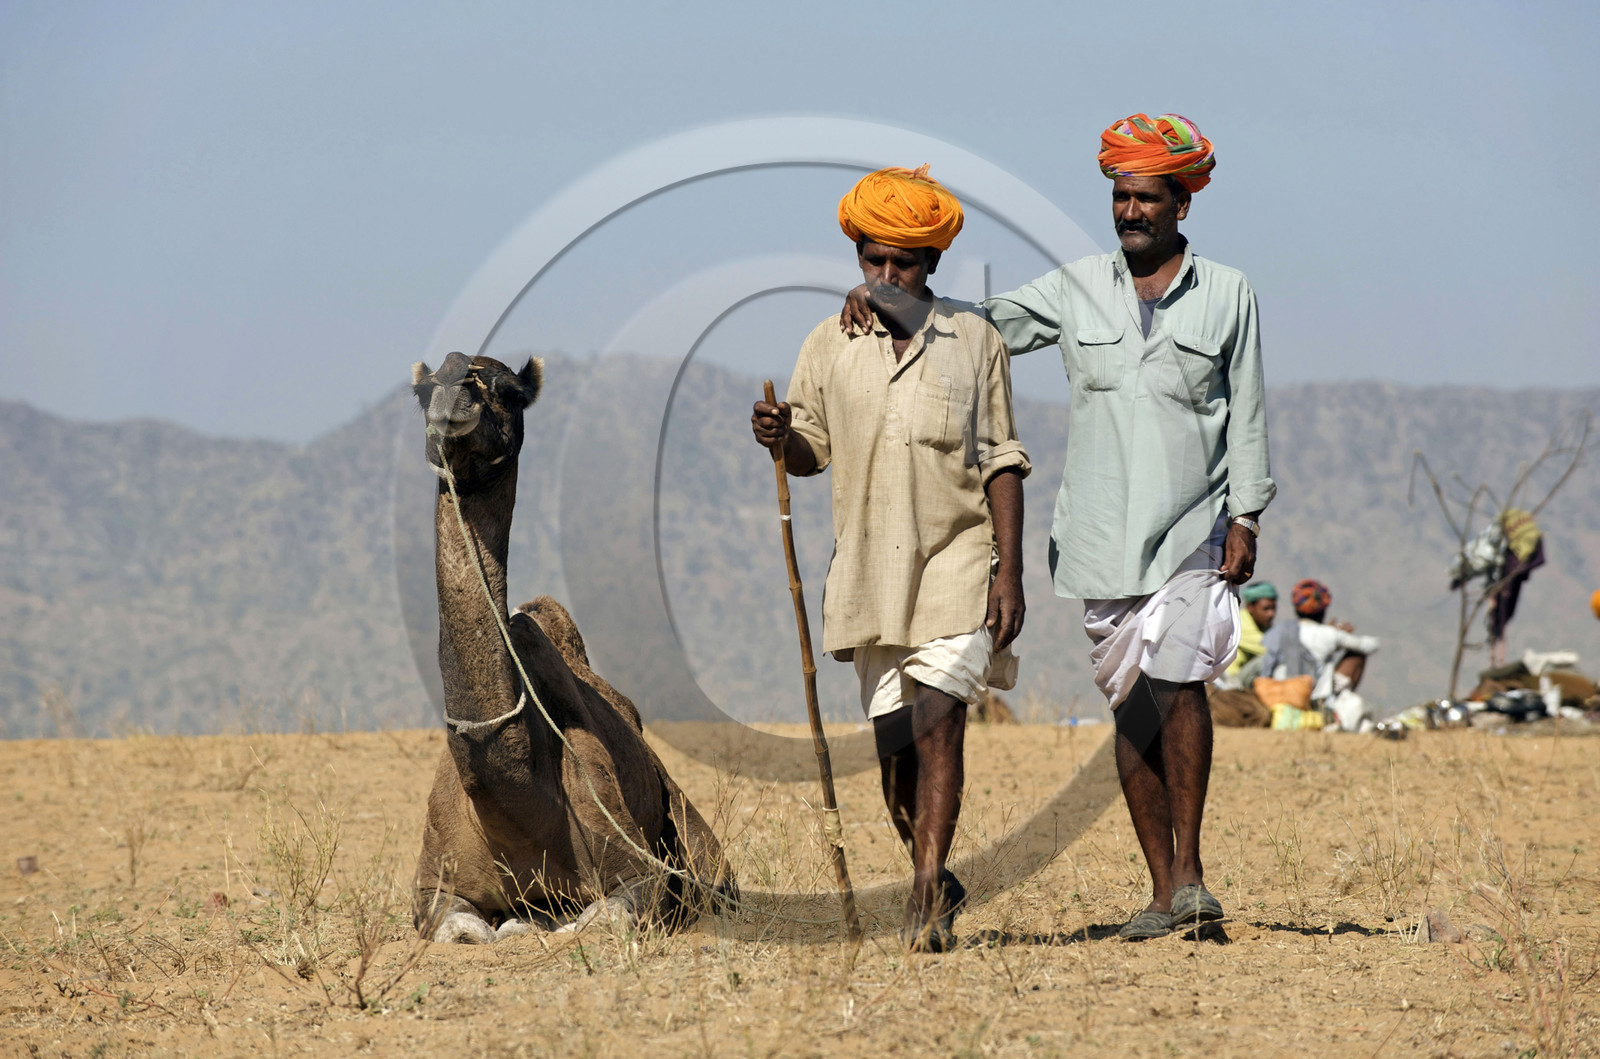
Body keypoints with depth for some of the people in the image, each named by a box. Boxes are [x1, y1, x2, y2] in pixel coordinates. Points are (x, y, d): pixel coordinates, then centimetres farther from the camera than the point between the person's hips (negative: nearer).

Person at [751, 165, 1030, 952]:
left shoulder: (974, 342, 3)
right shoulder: (830, 345, 7)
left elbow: (1001, 463, 3)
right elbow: (812, 452, 12)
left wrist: (1009, 571, -4)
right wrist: (778, 437, -13)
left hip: (957, 563, -3)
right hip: (870, 566, 3)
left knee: (938, 723, -16)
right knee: (894, 744, 7)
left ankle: (925, 904, -18)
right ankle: (934, 883, 28)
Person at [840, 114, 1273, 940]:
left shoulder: (1227, 296, 5)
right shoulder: (1076, 291, 9)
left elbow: (1246, 416, 6)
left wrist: (1246, 516, -1)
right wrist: (881, 299, -5)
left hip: (1192, 531, -2)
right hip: (1101, 532, 3)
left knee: (1177, 679, -20)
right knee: (1133, 708, 4)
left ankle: (1189, 869, -12)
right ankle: (1164, 891, 9)